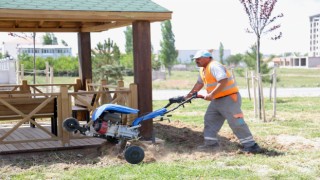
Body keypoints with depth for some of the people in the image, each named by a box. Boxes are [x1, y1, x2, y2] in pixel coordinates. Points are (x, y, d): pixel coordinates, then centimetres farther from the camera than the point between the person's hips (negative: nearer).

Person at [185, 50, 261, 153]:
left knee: (236, 123, -10)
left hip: (229, 98, -10)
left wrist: (211, 95, -30)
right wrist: (189, 95, 20)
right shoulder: (203, 69, 14)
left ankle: (251, 145, -4)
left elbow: (223, 81, -30)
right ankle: (211, 143, 18)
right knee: (209, 120, 11)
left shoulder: (214, 66, -18)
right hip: (217, 100, 10)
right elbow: (199, 83, 26)